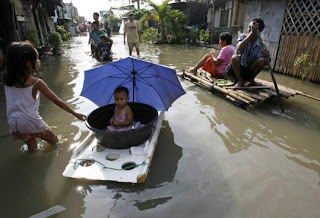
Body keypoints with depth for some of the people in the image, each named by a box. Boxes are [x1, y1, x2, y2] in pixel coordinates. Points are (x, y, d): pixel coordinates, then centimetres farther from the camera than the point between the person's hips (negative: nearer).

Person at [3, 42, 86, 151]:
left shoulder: (7, 79, -2)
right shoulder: (36, 82, -15)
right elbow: (57, 101, -11)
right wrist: (75, 114, -5)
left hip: (13, 121, 6)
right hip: (30, 121, -5)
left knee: (32, 147, 25)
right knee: (54, 140, 18)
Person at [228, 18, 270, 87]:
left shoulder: (262, 46, -5)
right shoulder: (243, 36, -6)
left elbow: (267, 62, -11)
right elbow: (239, 48, -29)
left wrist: (267, 54, -34)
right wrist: (251, 33, -30)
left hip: (248, 71, 1)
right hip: (236, 69, -1)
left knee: (262, 60, -24)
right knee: (235, 57, -32)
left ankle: (250, 79, -1)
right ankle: (240, 80, -11)